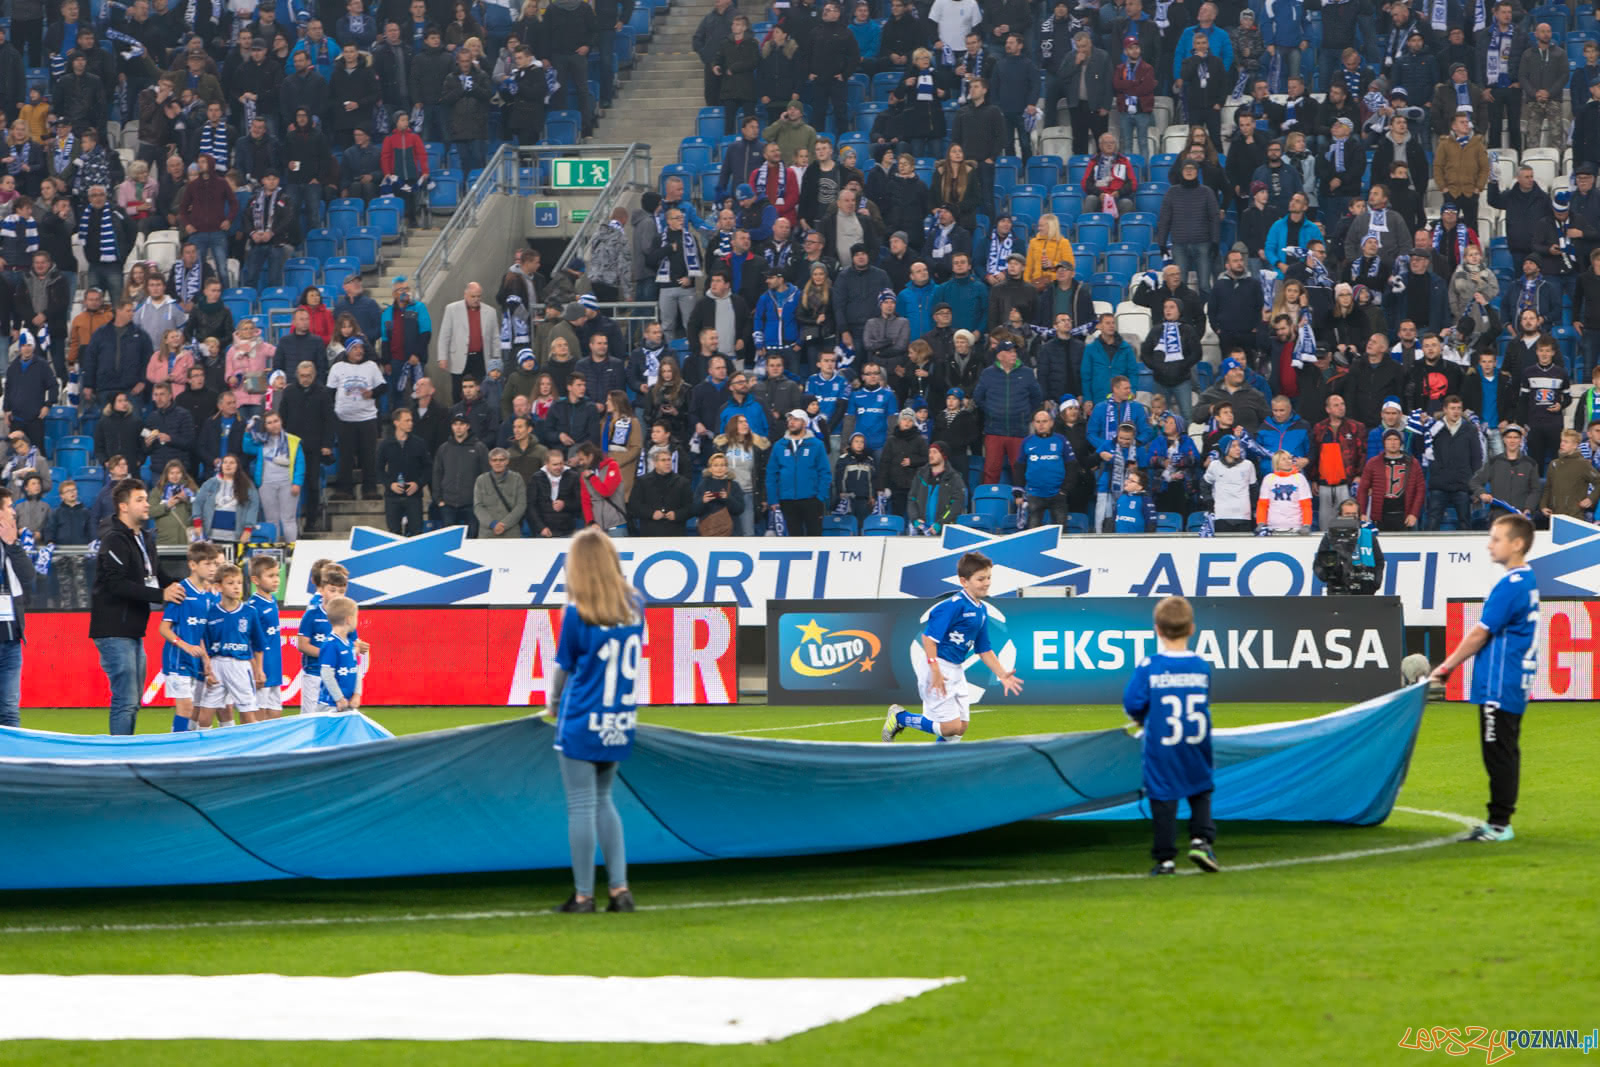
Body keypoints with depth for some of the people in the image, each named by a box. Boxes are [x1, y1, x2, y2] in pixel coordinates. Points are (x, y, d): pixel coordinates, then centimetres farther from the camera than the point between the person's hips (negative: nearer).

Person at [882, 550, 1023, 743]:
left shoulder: (981, 610, 8)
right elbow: (929, 636, -23)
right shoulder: (955, 605, -20)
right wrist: (935, 671, -26)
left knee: (961, 726, 10)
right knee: (951, 726, -11)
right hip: (934, 664, -9)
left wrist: (1002, 675, 9)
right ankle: (899, 717, 5)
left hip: (954, 668, 9)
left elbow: (984, 650, 17)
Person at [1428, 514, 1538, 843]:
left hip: (1499, 686, -10)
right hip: (1515, 685, 10)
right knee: (1505, 754, 12)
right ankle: (1500, 823, 17)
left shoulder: (1510, 586, -17)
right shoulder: (1528, 581, 14)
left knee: (1498, 754, -6)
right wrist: (1452, 665, 18)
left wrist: (1447, 666, -4)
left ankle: (1499, 824, -3)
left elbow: (1480, 634, -15)